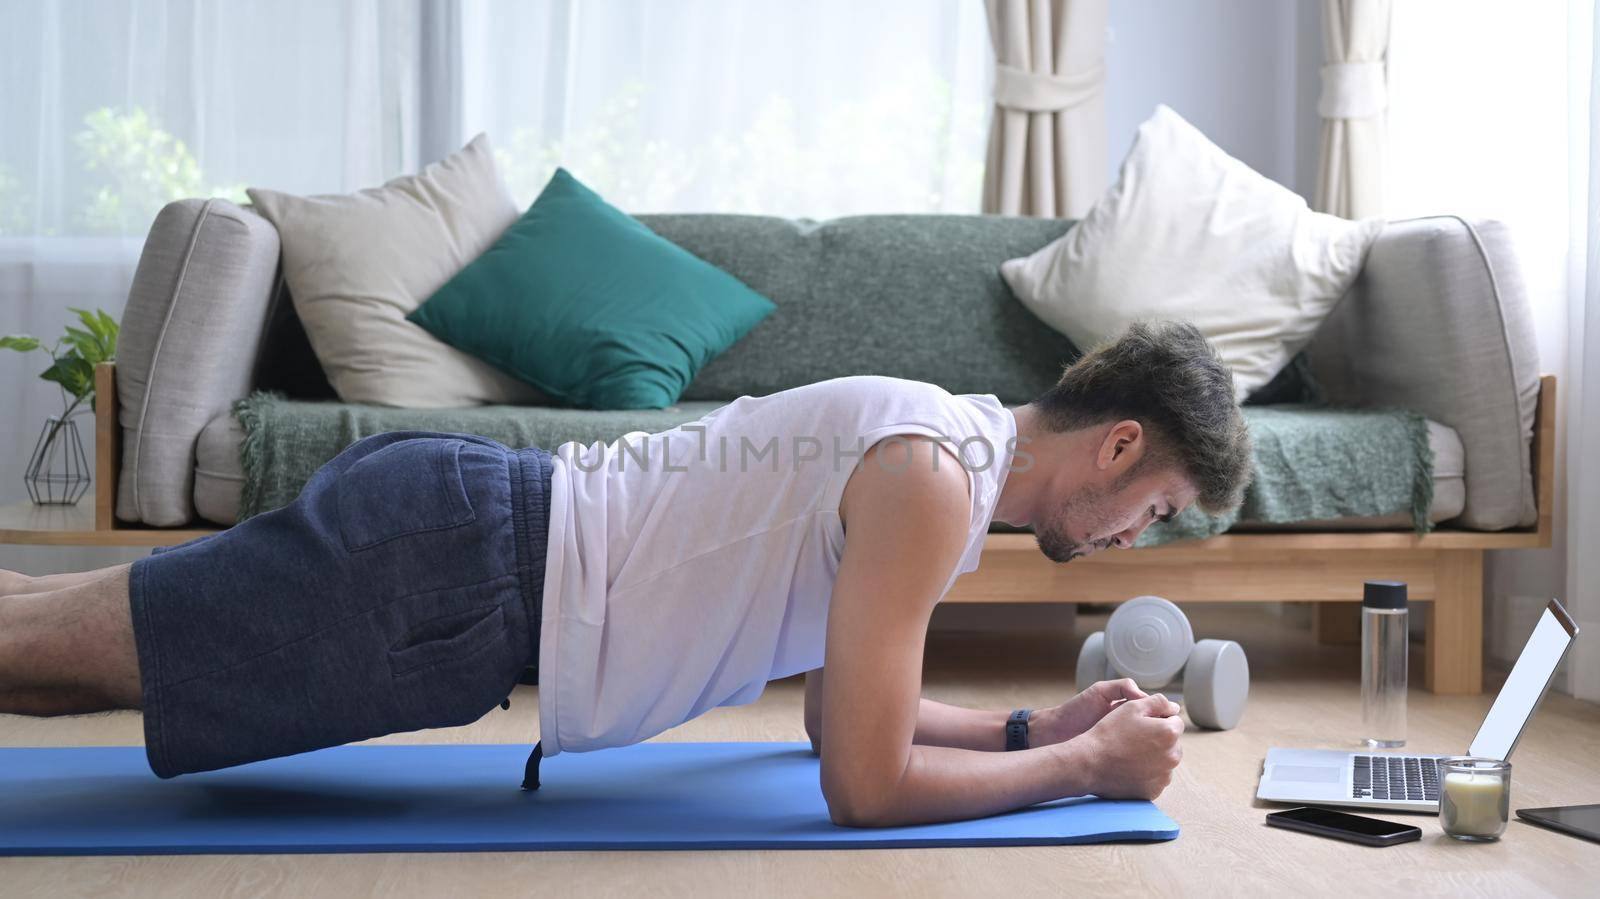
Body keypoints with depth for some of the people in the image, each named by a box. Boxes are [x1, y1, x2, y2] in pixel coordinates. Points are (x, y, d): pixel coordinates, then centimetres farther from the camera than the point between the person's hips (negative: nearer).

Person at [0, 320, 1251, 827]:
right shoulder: (934, 481, -16)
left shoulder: (938, 445, 14)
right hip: (451, 570, -9)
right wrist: (1084, 766, -6)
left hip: (477, 526, 9)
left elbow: (843, 711, 24)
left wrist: (1039, 725, 16)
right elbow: (866, 783, -18)